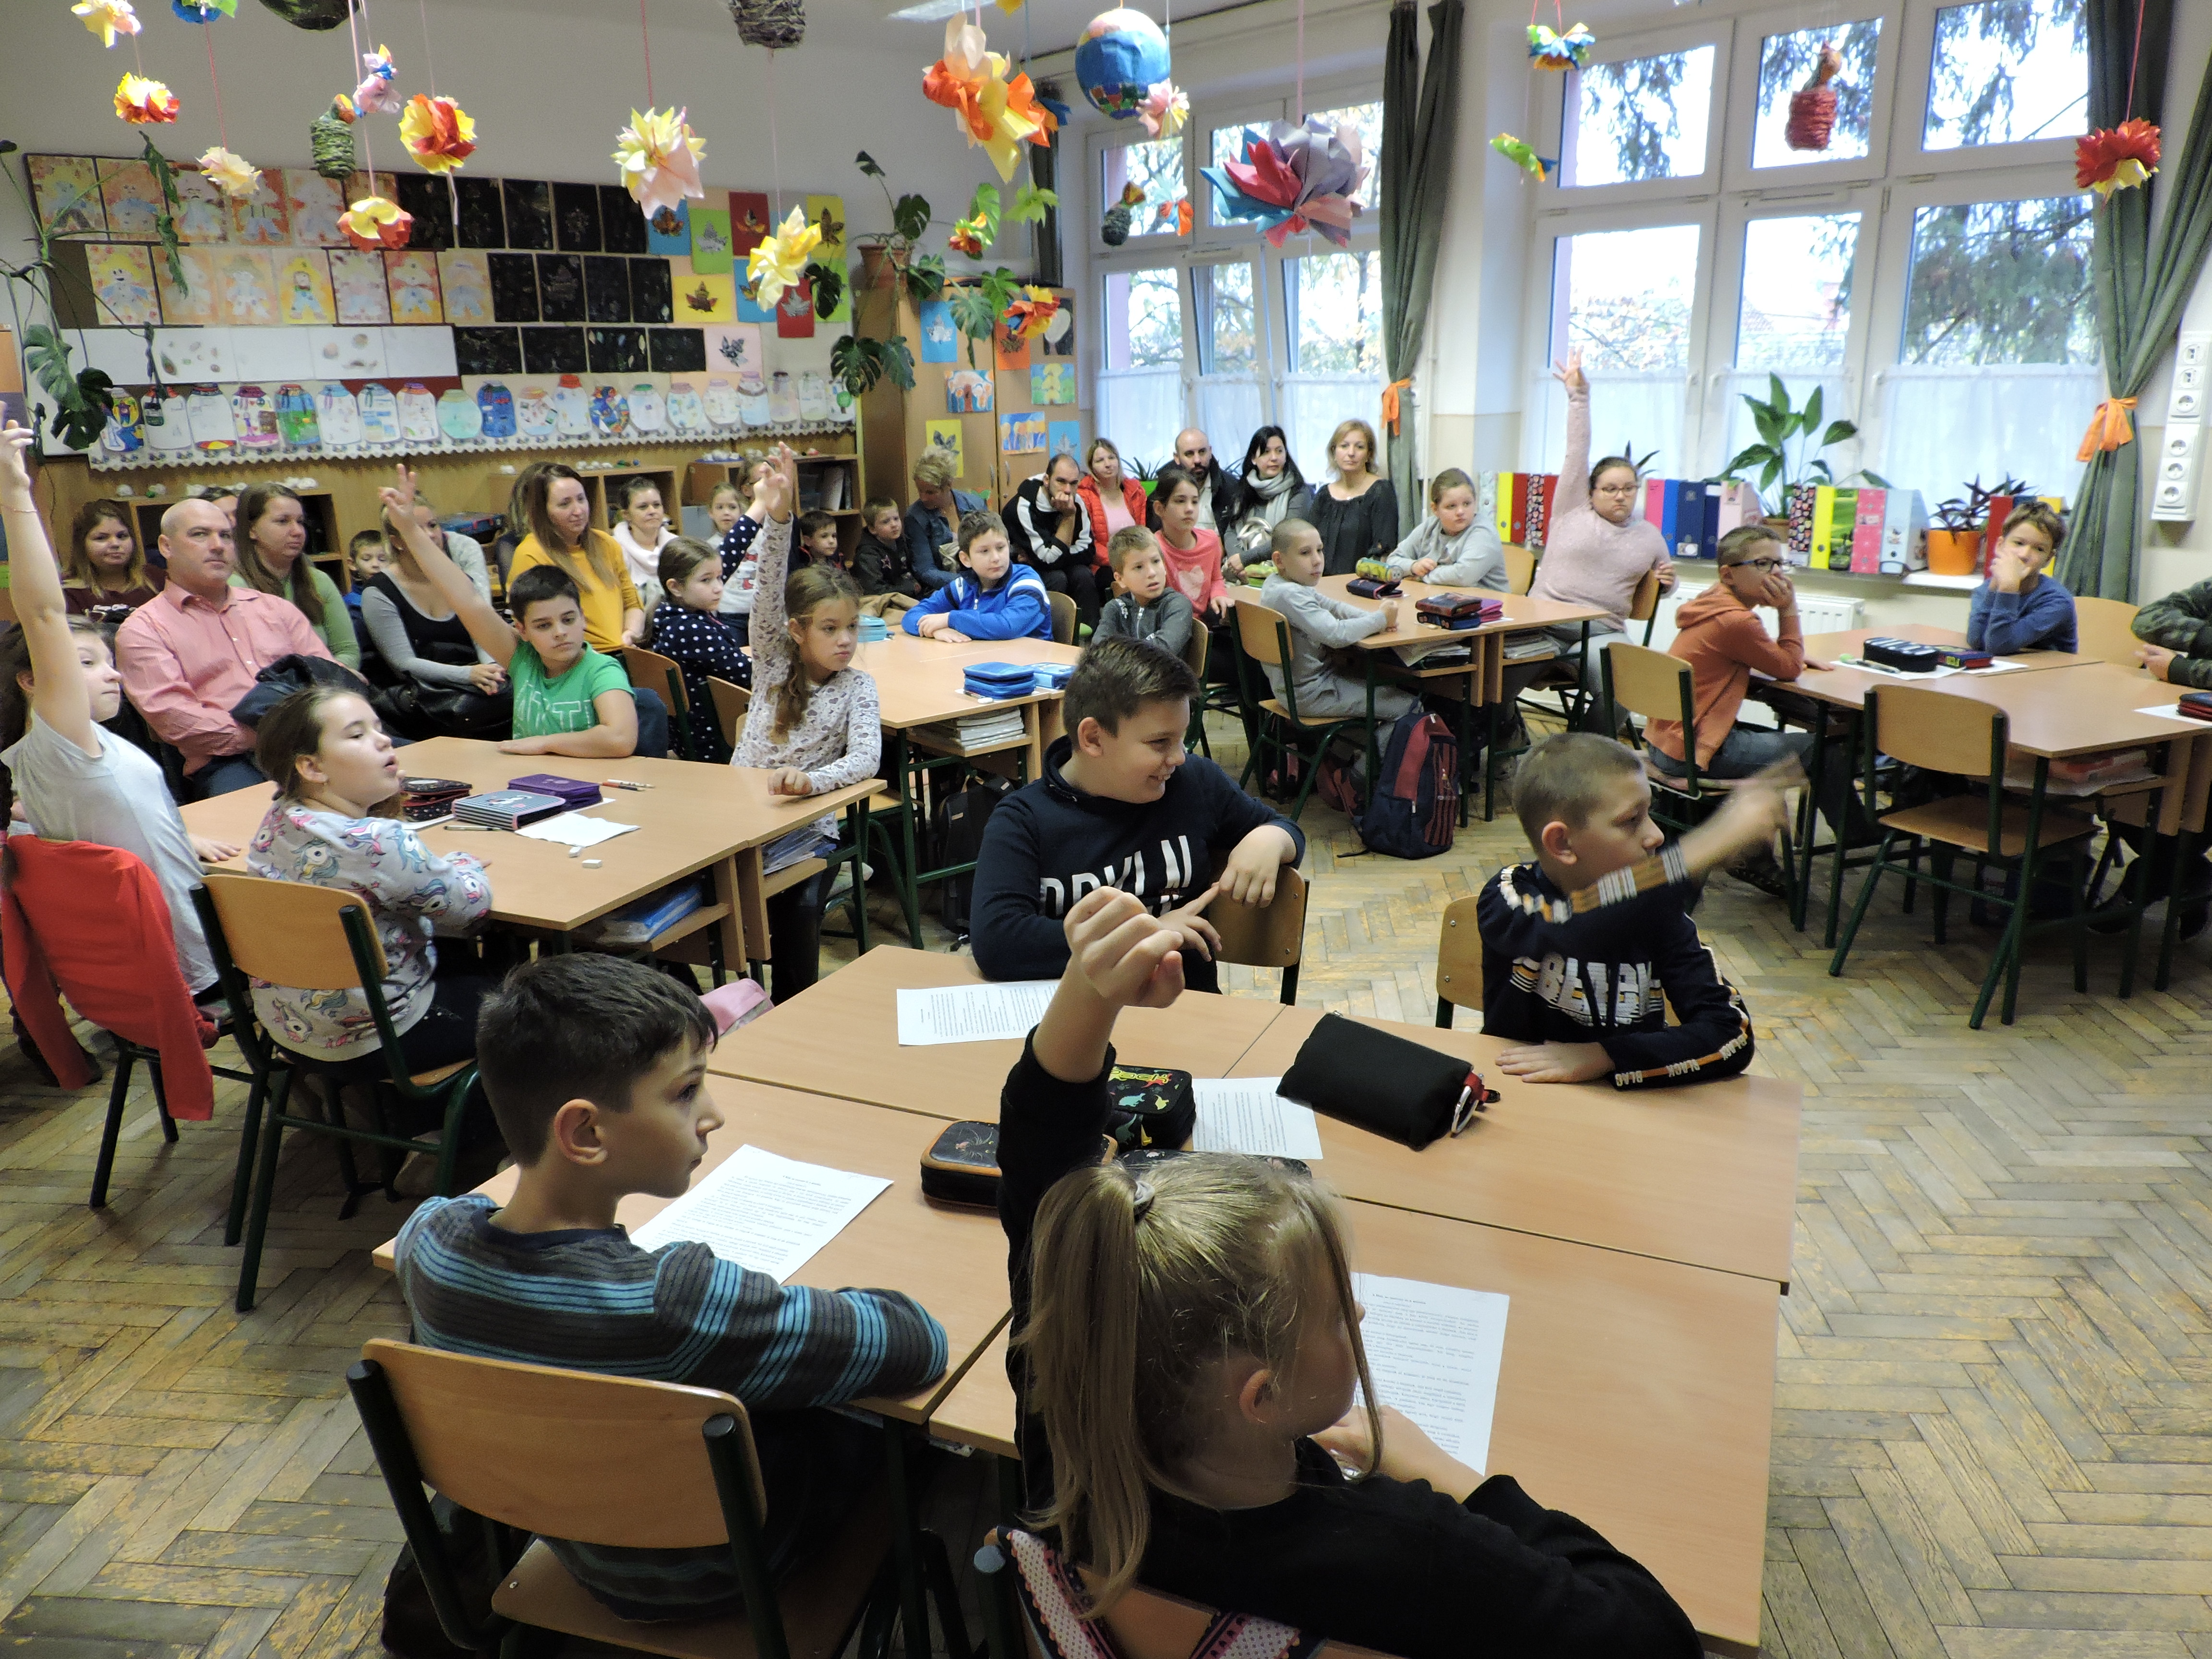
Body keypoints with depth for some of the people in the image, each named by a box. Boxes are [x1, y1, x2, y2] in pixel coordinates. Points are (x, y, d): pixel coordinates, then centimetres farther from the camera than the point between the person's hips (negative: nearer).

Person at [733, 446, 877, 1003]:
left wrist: (812, 780, -34)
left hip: (807, 825, -2)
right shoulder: (773, 663, 5)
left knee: (797, 906, -28)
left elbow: (867, 757, -14)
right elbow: (767, 596, -11)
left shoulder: (857, 686, 0)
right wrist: (777, 520, -26)